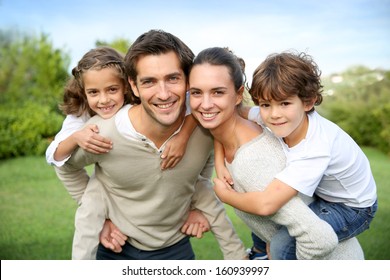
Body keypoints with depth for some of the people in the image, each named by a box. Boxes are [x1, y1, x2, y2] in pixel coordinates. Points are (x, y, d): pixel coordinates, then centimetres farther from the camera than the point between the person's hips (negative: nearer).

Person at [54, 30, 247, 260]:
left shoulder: (206, 126, -20)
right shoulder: (100, 134, -26)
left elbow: (199, 181, -2)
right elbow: (66, 166, -4)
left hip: (176, 249, 2)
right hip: (117, 249, -1)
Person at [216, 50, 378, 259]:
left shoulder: (314, 150, -38)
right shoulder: (278, 118, -20)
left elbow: (265, 204, -42)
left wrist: (224, 194, -25)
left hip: (351, 208, -7)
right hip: (318, 192, 7)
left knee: (283, 245, -26)